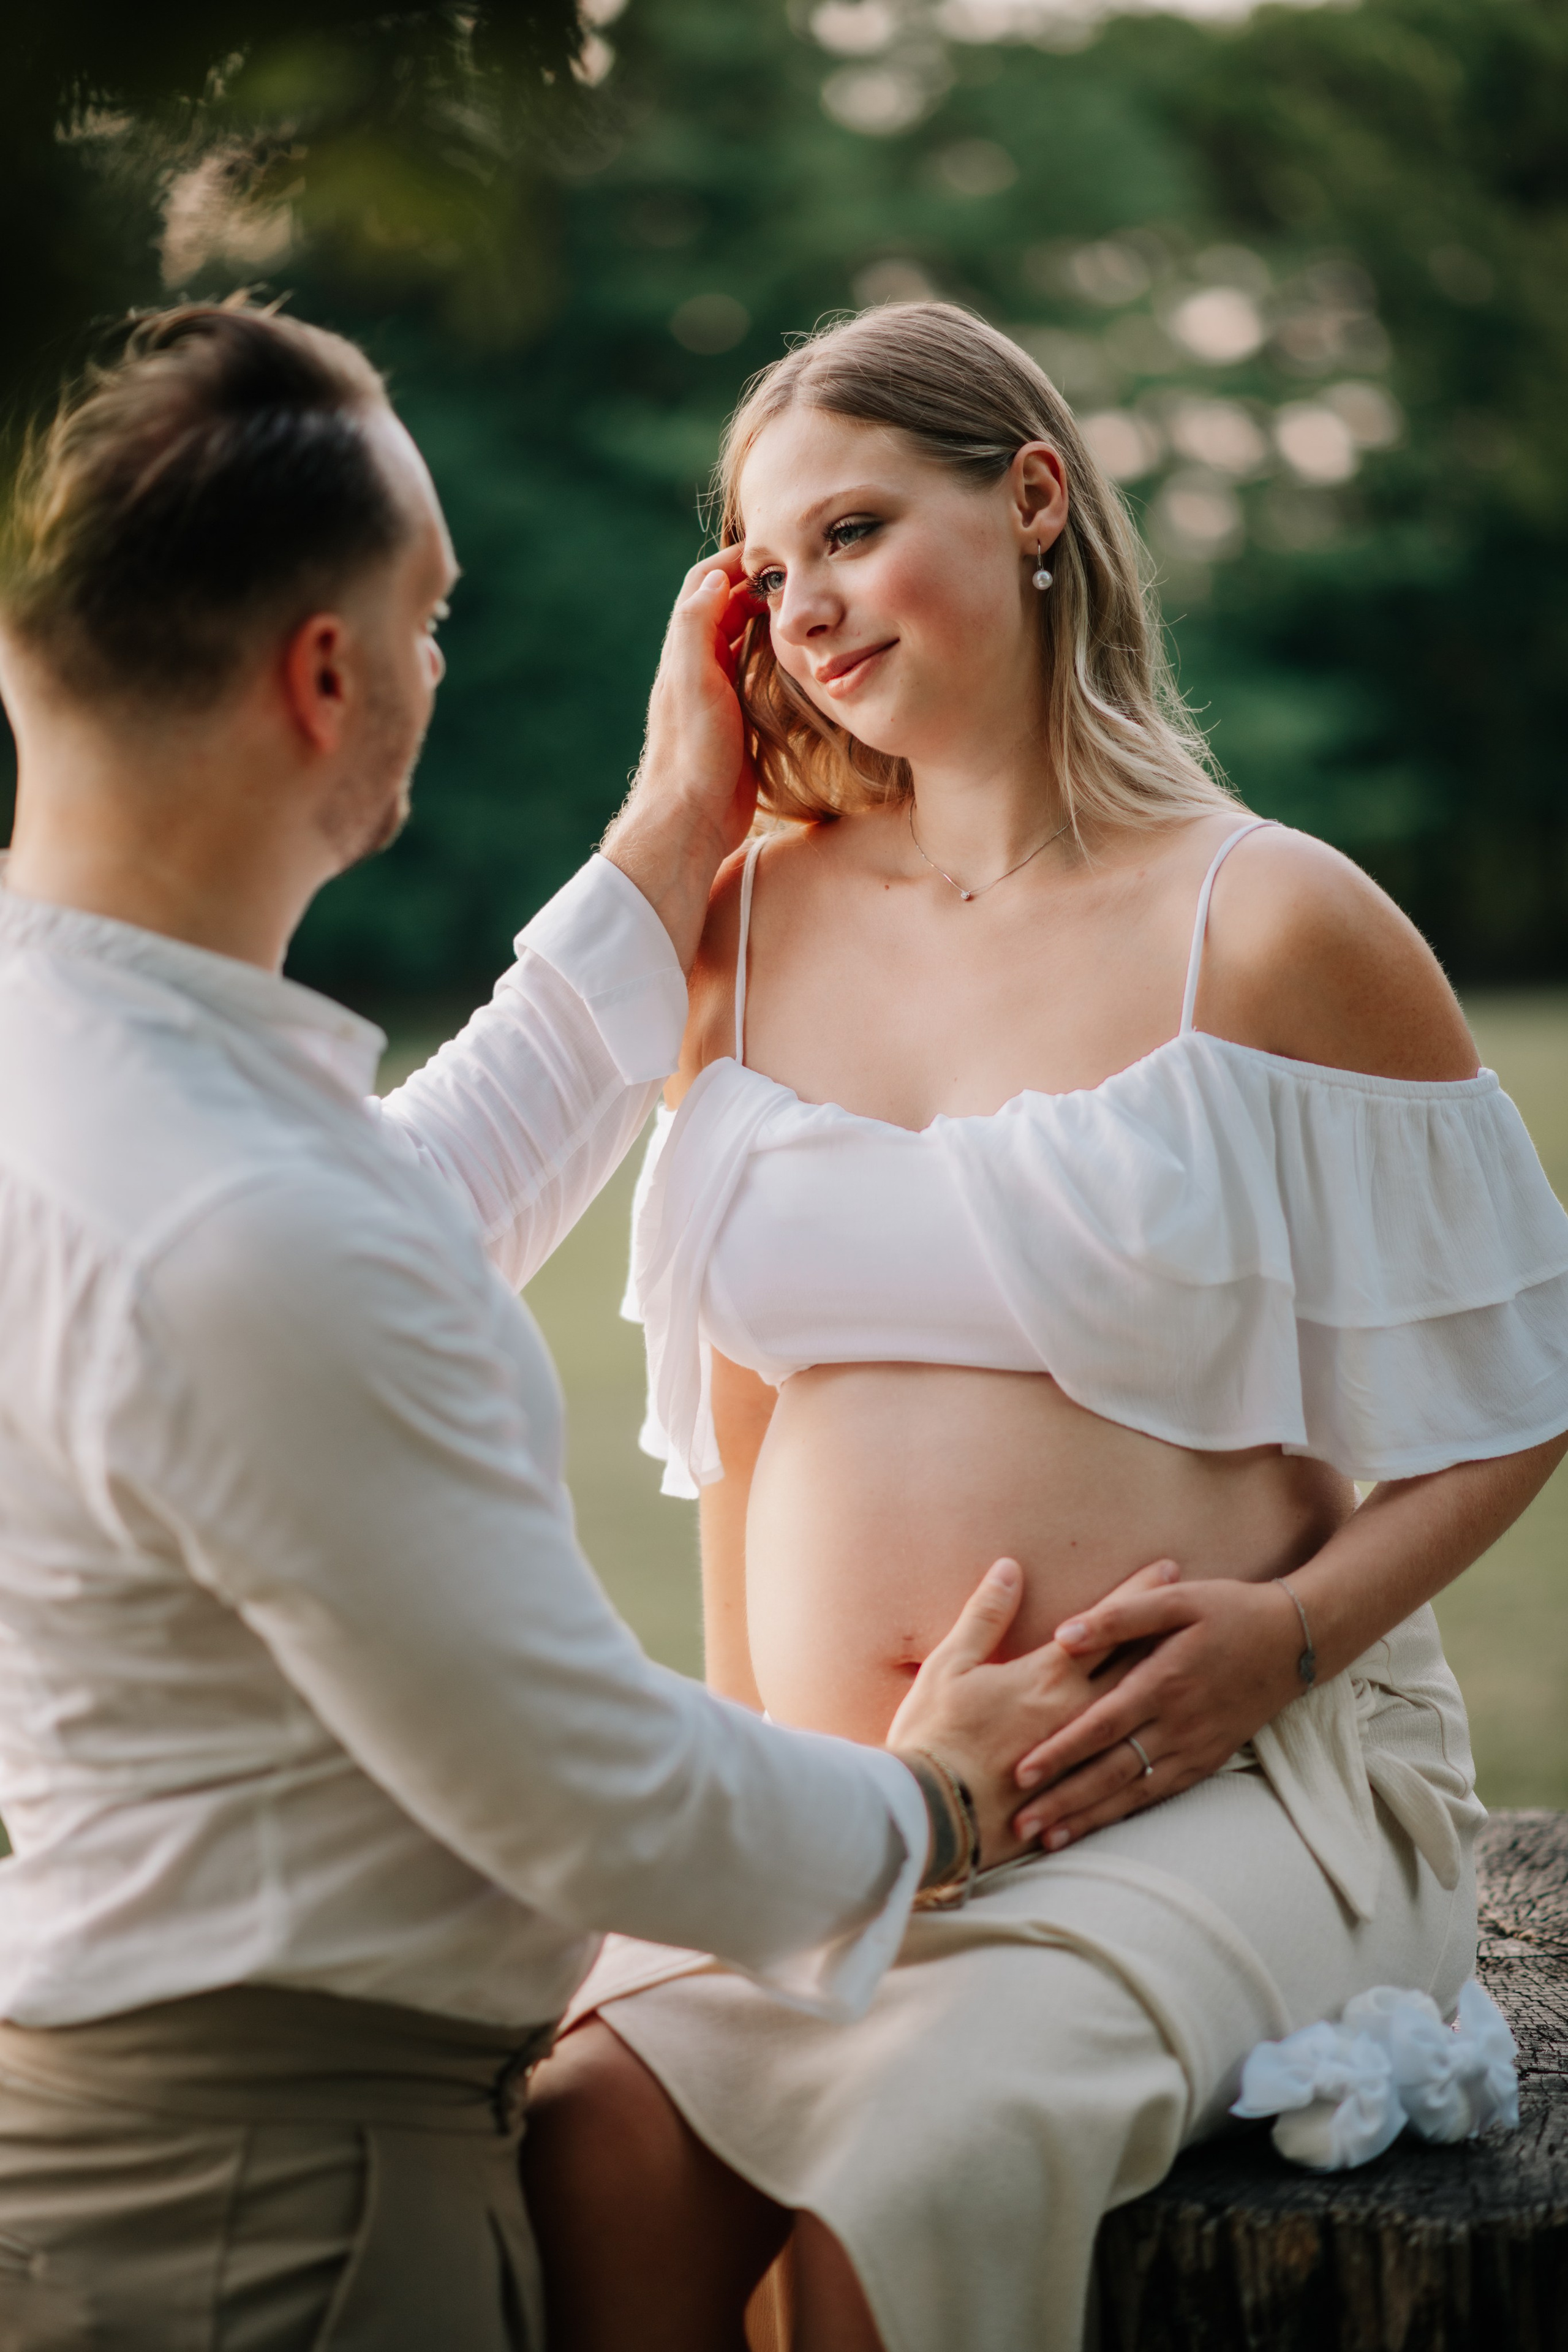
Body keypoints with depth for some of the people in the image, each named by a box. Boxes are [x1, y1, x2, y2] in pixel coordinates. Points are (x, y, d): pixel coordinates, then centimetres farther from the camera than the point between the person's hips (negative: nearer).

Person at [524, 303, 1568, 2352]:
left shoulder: (1270, 923, -4)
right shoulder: (757, 923, 10)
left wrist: (1289, 1631, -13)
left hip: (1221, 1786, -3)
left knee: (915, 2170, -29)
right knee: (592, 2142, -24)